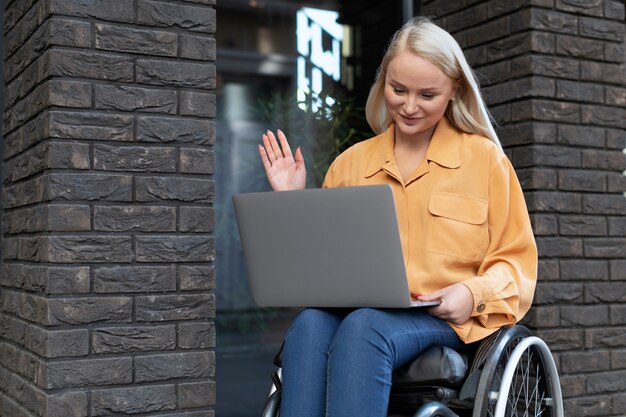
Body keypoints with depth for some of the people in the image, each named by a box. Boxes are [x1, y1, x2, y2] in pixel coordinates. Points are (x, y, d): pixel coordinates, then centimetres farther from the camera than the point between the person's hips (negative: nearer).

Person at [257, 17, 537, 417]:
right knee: (309, 324, -33)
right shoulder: (351, 162, 17)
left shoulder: (484, 157, 10)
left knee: (363, 328, -36)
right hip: (356, 311, 3)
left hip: (446, 321, -2)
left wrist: (473, 294, -11)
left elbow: (515, 263, 8)